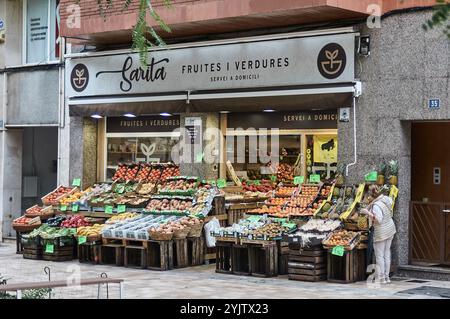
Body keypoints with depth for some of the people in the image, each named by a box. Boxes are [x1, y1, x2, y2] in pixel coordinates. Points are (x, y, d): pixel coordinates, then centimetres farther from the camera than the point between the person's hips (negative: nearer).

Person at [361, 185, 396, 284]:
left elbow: (378, 220, -30)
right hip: (390, 229, 8)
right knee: (387, 253, 14)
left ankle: (381, 278, 3)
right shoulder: (386, 199, -1)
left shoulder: (376, 205, -26)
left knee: (379, 255, 1)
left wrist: (368, 213, -25)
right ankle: (387, 276, 20)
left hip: (381, 232, -8)